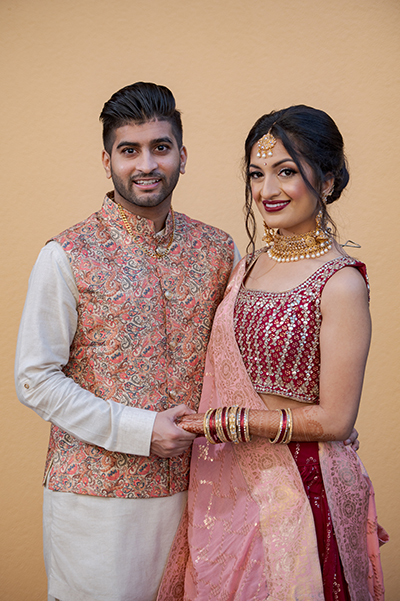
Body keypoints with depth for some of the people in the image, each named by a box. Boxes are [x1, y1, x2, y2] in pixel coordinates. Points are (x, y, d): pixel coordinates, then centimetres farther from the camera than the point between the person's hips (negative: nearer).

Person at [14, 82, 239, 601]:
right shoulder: (67, 256, -10)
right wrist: (138, 430, -15)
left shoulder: (217, 250, 2)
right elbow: (35, 380, -10)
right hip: (95, 491, -3)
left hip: (188, 483, 4)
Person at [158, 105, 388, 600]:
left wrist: (219, 422, -14)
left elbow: (334, 420, -17)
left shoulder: (340, 283, -16)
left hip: (295, 487, -6)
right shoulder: (248, 266, 5)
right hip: (225, 487, 6)